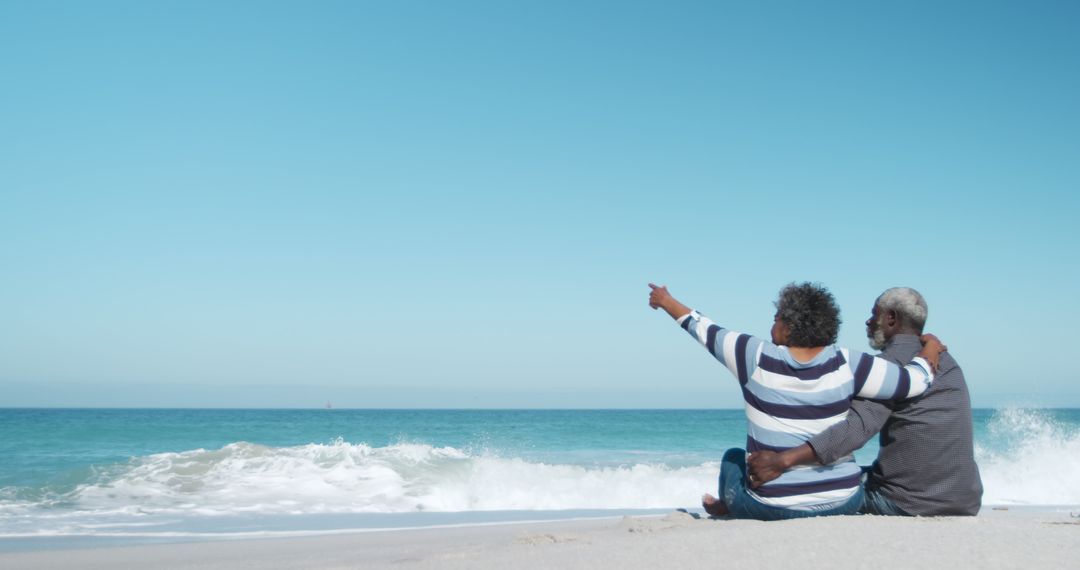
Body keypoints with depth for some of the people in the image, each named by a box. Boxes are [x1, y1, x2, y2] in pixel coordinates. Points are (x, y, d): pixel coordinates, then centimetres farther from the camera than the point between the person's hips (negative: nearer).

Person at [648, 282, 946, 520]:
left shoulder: (755, 357, -12)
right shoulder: (844, 364, -9)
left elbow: (706, 331, 4)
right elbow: (914, 381, -7)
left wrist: (667, 302, 20)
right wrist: (930, 350, 14)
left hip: (775, 508, -1)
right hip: (843, 503, 2)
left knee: (733, 457, 31)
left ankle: (729, 508, 55)